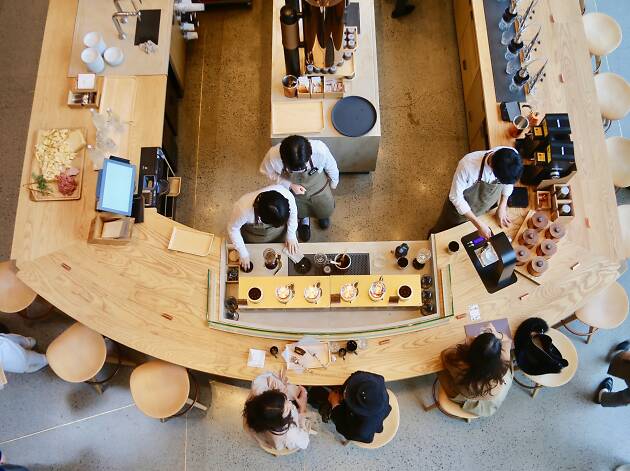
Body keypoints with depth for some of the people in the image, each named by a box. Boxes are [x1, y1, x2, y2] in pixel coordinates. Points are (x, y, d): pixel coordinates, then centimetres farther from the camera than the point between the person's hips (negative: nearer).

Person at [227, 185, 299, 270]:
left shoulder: (287, 195, -38)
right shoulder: (243, 209, -44)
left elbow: (293, 211, -13)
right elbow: (232, 229, -22)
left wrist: (291, 235, -11)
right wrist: (243, 253, -17)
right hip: (253, 233, -1)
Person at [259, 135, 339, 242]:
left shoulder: (320, 150, -42)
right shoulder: (273, 156, -42)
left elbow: (331, 167, -17)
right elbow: (266, 171, -16)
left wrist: (333, 183, 3)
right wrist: (289, 185, -26)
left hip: (317, 185, 0)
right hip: (292, 189, 0)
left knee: (327, 211, 27)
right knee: (299, 214, 29)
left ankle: (322, 215, 65)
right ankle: (303, 219, 66)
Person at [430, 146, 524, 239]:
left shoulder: (512, 157, -30)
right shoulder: (468, 164, -42)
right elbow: (455, 197, -29)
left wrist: (502, 207, -6)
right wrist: (478, 223, -30)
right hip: (462, 206, -3)